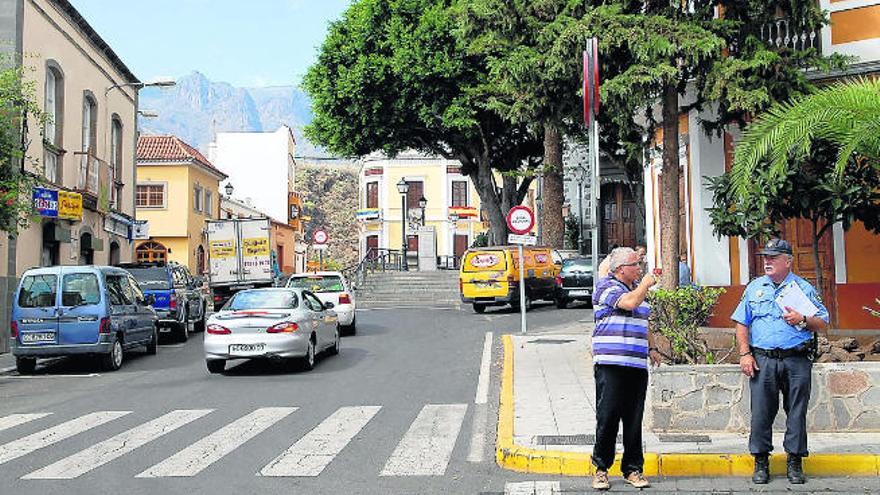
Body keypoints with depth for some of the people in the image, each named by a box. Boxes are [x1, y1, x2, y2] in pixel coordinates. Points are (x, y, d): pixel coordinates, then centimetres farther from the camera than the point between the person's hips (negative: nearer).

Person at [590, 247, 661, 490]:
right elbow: (629, 302, -21)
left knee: (634, 420, 7)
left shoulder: (637, 288, 20)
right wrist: (646, 284, -6)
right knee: (607, 418, -4)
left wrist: (651, 347, 25)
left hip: (637, 365, 7)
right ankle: (601, 468, 7)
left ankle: (633, 469, 15)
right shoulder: (607, 286, -4)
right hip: (610, 365, -7)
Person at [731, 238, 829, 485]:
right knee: (761, 412, 0)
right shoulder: (754, 288, 13)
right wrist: (745, 354, 1)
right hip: (762, 360, 1)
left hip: (797, 361, -1)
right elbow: (742, 323, 11)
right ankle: (761, 462, 10)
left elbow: (822, 323, 8)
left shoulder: (804, 288, 8)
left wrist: (802, 320, -13)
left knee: (796, 412, 2)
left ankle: (794, 462, 13)